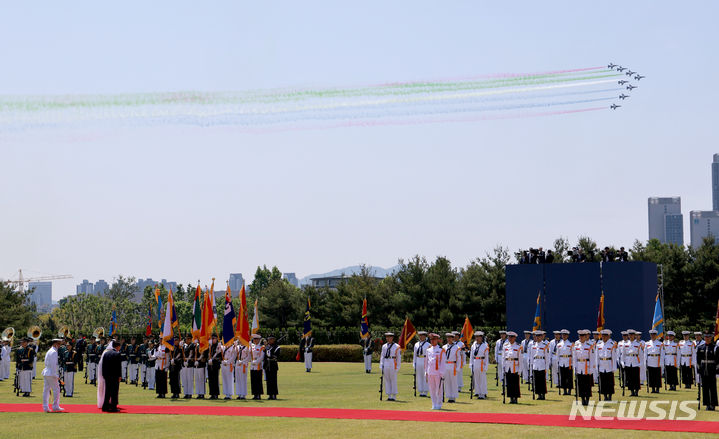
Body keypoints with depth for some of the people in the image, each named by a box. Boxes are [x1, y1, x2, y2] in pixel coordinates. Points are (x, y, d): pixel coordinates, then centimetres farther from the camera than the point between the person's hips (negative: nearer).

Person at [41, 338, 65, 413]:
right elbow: (53, 364, -18)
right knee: (56, 390, -2)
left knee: (46, 390, 7)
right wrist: (55, 375, -16)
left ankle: (45, 407, 7)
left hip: (46, 373, 9)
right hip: (51, 374, -9)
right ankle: (55, 407, 0)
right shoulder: (54, 352, -12)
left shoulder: (49, 351, 18)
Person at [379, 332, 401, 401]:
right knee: (387, 380, 4)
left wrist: (398, 367, -3)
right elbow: (382, 356, 12)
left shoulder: (396, 346, -1)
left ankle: (394, 396, 4)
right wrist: (381, 366, 5)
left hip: (393, 364, -4)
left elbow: (399, 357, 0)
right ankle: (389, 396, 10)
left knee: (393, 380, -2)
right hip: (385, 364, 4)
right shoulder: (384, 346, 11)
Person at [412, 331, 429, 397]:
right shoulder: (416, 344, 12)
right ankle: (420, 392, 11)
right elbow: (414, 354, 16)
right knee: (419, 377, 5)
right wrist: (414, 364, 12)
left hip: (425, 362, -5)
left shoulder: (428, 345, -2)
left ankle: (425, 392, 2)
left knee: (425, 377, -2)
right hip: (418, 361, 5)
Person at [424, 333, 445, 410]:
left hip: (438, 373, -4)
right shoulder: (428, 350, 11)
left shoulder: (441, 350, -2)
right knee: (431, 390, 5)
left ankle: (439, 404, 9)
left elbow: (442, 362, -4)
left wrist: (441, 374, -8)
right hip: (430, 373, 4)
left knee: (438, 389, 1)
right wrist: (426, 372, 12)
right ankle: (434, 404, 12)